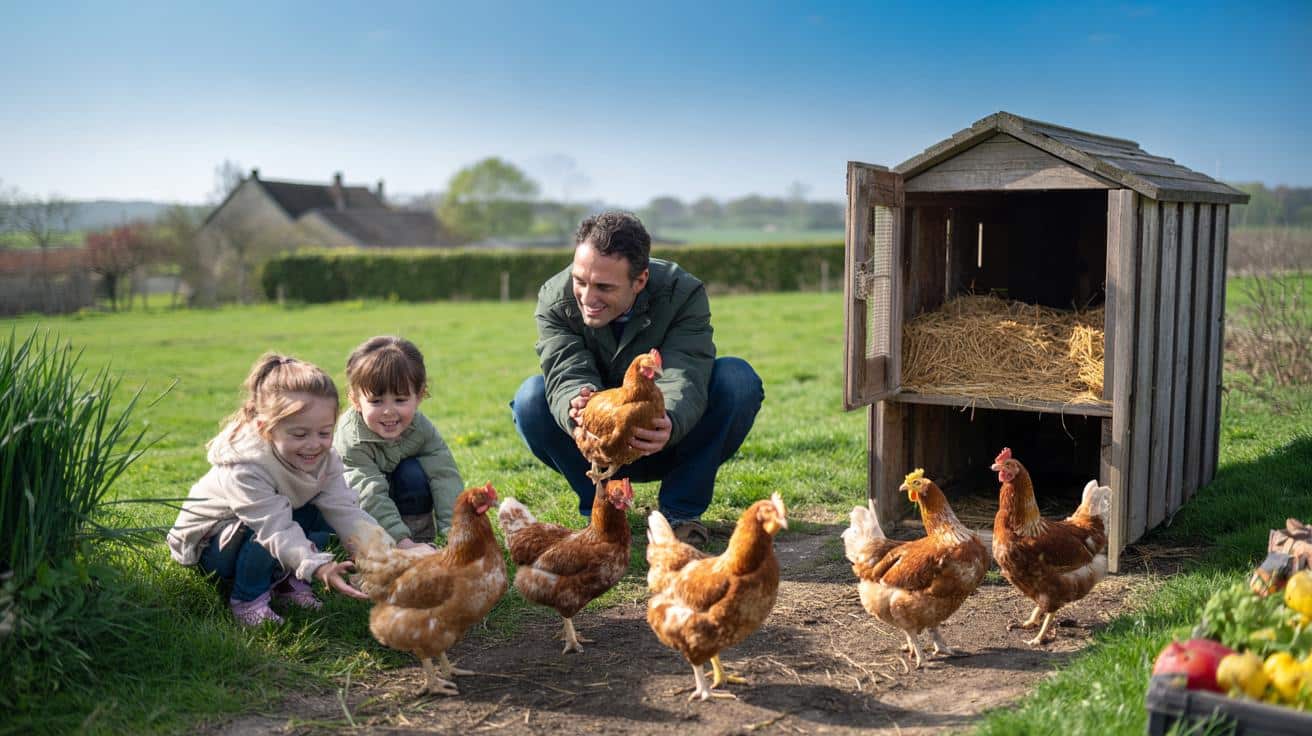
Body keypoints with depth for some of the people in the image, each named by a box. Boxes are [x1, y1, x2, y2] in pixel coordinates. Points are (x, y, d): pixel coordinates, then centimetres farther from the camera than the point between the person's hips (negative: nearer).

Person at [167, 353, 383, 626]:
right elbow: (276, 529, -44)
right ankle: (248, 600, -13)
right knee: (268, 535, -36)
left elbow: (345, 510, -23)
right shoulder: (246, 469, -36)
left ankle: (288, 583, 0)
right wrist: (318, 567, -59)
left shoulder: (324, 459, -16)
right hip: (208, 544, -6)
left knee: (322, 518, -17)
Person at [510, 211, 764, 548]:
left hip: (671, 436, -1)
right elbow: (568, 377, -30)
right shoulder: (554, 299, -18)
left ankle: (681, 510, -11)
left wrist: (668, 424, -59)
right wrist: (575, 407, -56)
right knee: (531, 398, -27)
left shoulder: (684, 294, -22)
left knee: (738, 378, -28)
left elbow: (682, 380, -35)